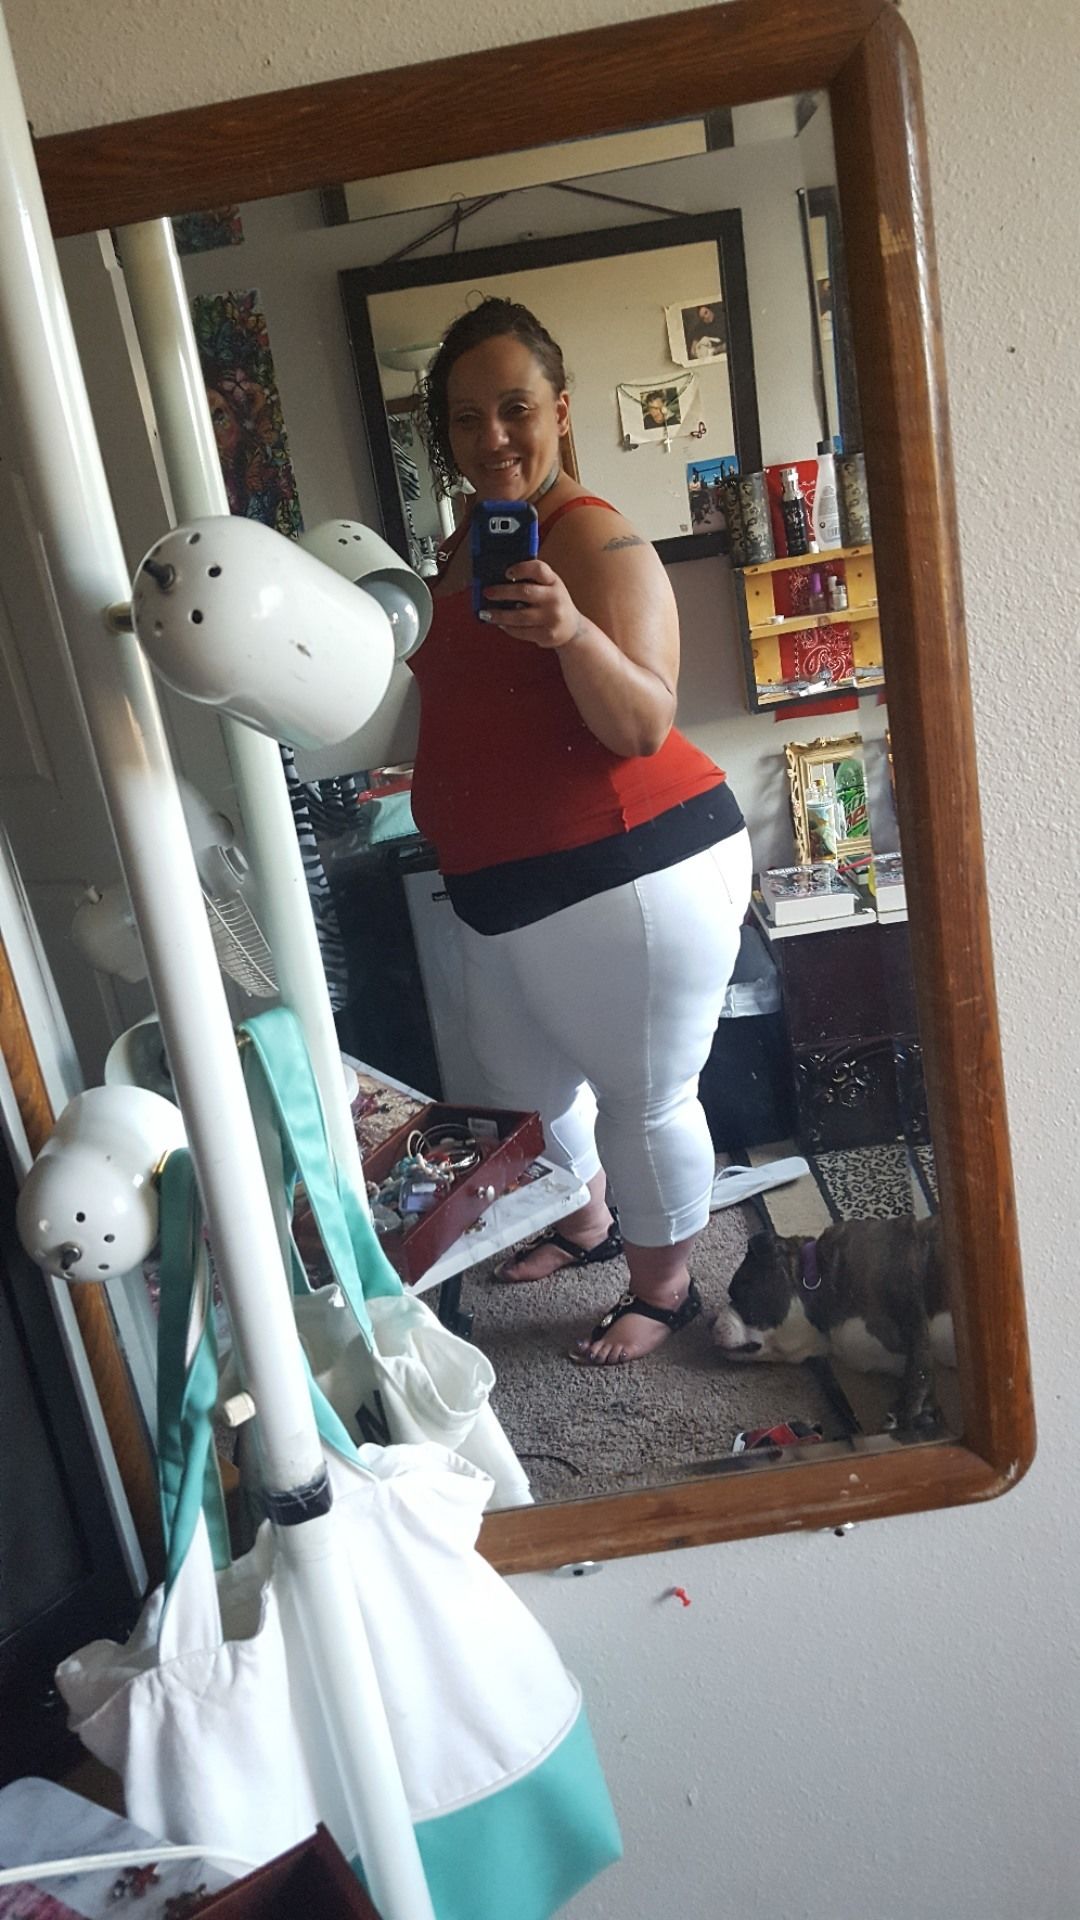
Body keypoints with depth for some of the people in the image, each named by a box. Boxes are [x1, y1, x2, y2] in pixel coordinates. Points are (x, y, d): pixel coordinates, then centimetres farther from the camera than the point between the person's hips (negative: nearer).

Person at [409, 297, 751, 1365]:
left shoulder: (595, 538, -14)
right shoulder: (462, 546, 12)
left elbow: (644, 728, -24)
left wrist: (572, 632, -39)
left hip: (627, 876, -9)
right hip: (502, 887, 9)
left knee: (642, 1097, 5)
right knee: (522, 1077, 23)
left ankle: (664, 1287, 31)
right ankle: (587, 1223, 50)